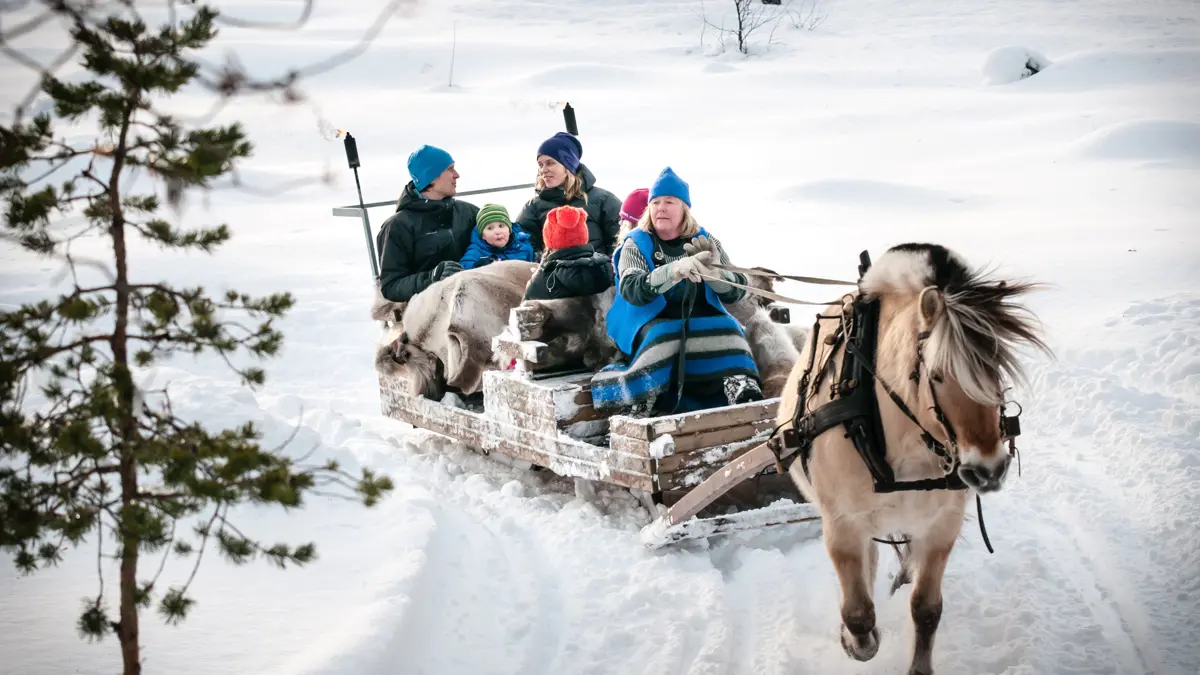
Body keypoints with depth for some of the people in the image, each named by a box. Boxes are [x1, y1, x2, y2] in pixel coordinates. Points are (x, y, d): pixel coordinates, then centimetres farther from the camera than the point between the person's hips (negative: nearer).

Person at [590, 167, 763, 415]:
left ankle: (746, 399, -46)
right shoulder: (636, 244, 3)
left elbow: (736, 291, 1)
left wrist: (714, 271, -24)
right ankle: (635, 407, -40)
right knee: (663, 338, -36)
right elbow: (630, 289, -17)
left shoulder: (706, 242, 10)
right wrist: (673, 271, -35)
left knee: (728, 332, -29)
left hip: (703, 322, 2)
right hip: (654, 324, -2)